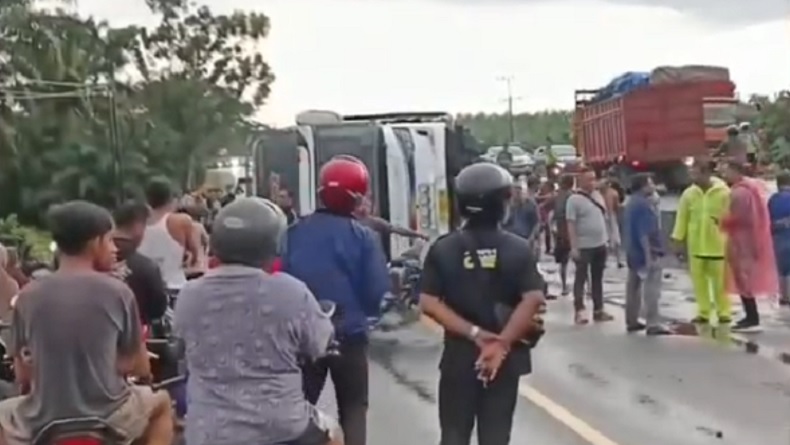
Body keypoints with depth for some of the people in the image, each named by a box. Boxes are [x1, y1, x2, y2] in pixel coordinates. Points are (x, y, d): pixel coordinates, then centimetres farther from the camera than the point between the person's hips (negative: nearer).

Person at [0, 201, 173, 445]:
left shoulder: (28, 296, -4)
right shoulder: (117, 292, -8)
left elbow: (23, 374, 4)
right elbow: (140, 368, 0)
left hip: (42, 424, 2)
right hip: (107, 420, -2)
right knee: (161, 402, 30)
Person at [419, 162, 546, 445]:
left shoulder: (443, 248, -3)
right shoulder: (519, 249, -5)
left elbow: (429, 303, -11)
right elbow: (533, 300, -16)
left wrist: (473, 333, -11)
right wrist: (503, 343, -14)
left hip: (459, 355, 0)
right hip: (505, 357, 0)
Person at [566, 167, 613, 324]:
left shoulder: (598, 195, 9)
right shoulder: (574, 199, -12)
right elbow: (571, 225, -15)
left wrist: (606, 239, 13)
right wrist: (573, 246, -19)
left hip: (600, 245, 7)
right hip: (583, 246, -7)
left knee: (597, 278, 12)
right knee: (581, 278, 0)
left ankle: (598, 310, 19)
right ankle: (579, 311, 3)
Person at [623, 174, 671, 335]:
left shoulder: (633, 202, 14)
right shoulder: (642, 204, -18)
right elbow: (643, 233, -24)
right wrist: (649, 256, -25)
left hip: (634, 252, 11)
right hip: (646, 253, -11)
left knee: (634, 288, 12)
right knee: (651, 290, -9)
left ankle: (632, 321, 18)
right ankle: (653, 324, -10)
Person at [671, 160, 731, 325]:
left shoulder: (723, 192, -9)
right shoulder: (688, 193, -1)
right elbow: (681, 218, 4)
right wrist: (678, 240, 4)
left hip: (718, 245, -3)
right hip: (695, 246, 3)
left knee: (720, 281, 5)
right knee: (699, 280, 7)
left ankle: (724, 312, 17)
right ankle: (703, 312, 17)